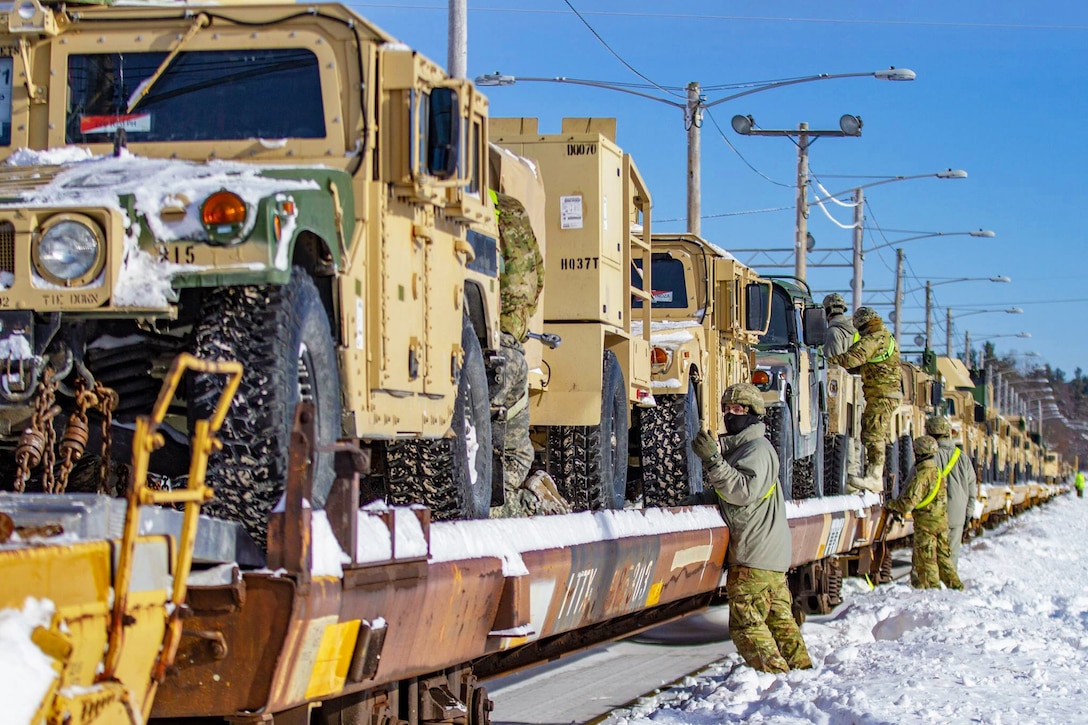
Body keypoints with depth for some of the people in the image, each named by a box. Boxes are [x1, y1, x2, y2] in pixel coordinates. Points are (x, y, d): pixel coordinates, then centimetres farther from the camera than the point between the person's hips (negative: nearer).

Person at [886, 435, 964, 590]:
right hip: (942, 521, 8)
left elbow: (909, 502, -23)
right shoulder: (938, 473, 10)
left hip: (926, 523, -8)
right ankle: (955, 585, 18)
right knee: (943, 555, 16)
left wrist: (892, 504, -5)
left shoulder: (921, 475, -18)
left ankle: (932, 587, 3)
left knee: (925, 559, 1)